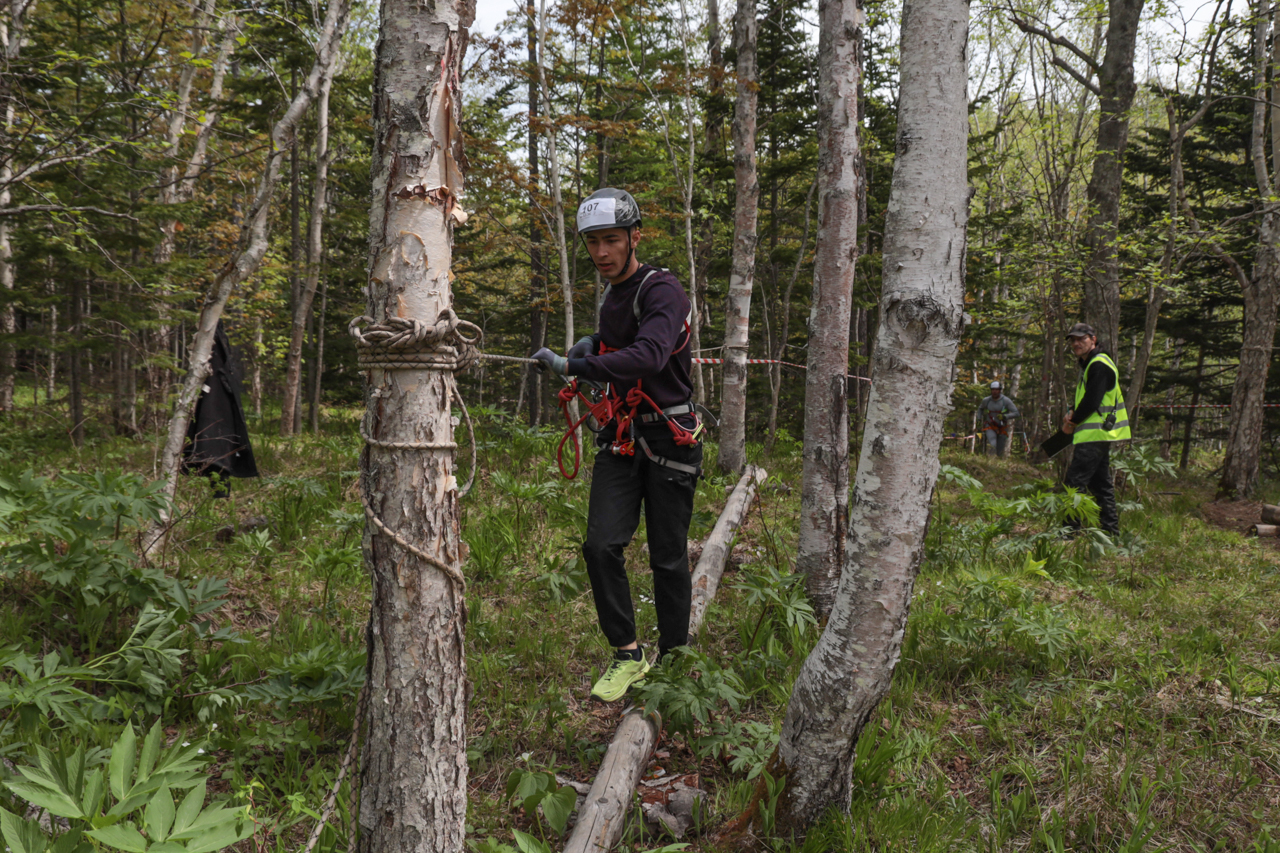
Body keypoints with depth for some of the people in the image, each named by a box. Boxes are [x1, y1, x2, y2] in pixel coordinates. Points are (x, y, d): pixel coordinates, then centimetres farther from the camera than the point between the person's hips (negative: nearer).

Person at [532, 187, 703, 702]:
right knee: (601, 546, -8)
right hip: (621, 437, 6)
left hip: (669, 437, -6)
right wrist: (594, 344, 12)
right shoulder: (612, 297, 14)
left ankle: (673, 658, 21)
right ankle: (626, 655, 6)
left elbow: (649, 357, -31)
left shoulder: (662, 291, -13)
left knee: (668, 558, 3)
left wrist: (573, 365, -36)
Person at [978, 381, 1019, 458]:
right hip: (990, 427, 0)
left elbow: (1016, 413, -14)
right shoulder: (986, 400, -2)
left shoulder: (1006, 401, -9)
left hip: (1002, 428, 0)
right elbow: (980, 408, 21)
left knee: (1000, 453, 5)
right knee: (992, 446, -28)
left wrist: (1004, 416, -29)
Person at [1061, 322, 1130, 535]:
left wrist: (1072, 422, -7)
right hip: (1099, 435, 11)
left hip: (1094, 435, -11)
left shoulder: (1099, 365, -14)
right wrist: (1073, 414, 6)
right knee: (1100, 484, 14)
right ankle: (1110, 529, 19)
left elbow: (1092, 401, -20)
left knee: (1073, 483, -12)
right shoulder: (1090, 364, 18)